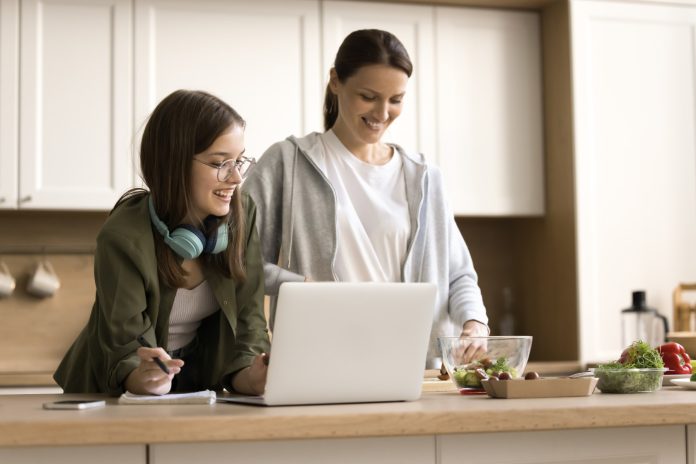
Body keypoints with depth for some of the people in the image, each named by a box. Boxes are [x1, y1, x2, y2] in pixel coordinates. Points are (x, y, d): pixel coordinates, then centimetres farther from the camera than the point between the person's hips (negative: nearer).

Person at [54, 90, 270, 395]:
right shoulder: (123, 238, -19)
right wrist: (141, 378, -40)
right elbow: (126, 350, -19)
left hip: (197, 390, 2)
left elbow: (247, 319, -7)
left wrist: (250, 377, -26)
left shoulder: (241, 215, -7)